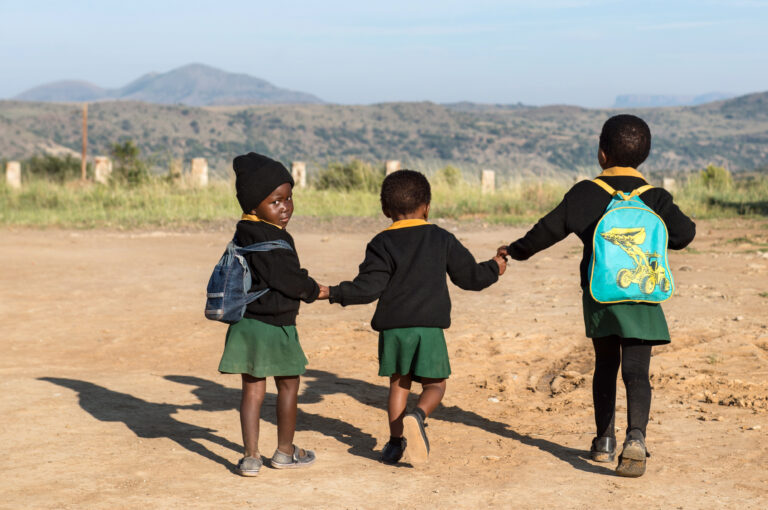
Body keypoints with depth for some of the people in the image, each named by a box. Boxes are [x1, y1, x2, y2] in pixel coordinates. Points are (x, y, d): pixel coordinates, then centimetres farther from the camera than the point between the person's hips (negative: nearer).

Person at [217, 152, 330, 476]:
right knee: (288, 386, 12)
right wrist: (315, 291, 0)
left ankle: (251, 456, 9)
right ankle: (284, 452, 24)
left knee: (253, 388, 10)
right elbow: (288, 279, -19)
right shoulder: (272, 240, -21)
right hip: (274, 328, -7)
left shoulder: (244, 235, 8)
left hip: (247, 324, 7)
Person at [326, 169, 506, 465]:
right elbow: (469, 276, 12)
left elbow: (368, 287, -10)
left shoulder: (382, 244, -1)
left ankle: (395, 441, 11)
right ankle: (418, 416, -21)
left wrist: (335, 293, 1)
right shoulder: (442, 240, 5)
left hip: (393, 327, 0)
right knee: (435, 384, 8)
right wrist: (494, 269, 31)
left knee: (399, 383, 15)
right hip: (429, 327, 0)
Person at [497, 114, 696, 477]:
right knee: (636, 371, -4)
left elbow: (550, 229, 3)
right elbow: (684, 233, -8)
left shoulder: (584, 194, 0)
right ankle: (636, 437, -26)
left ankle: (604, 441, 25)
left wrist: (518, 250, 17)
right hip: (640, 298, -2)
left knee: (605, 366, 18)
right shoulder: (655, 198, -1)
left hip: (598, 295, 2)